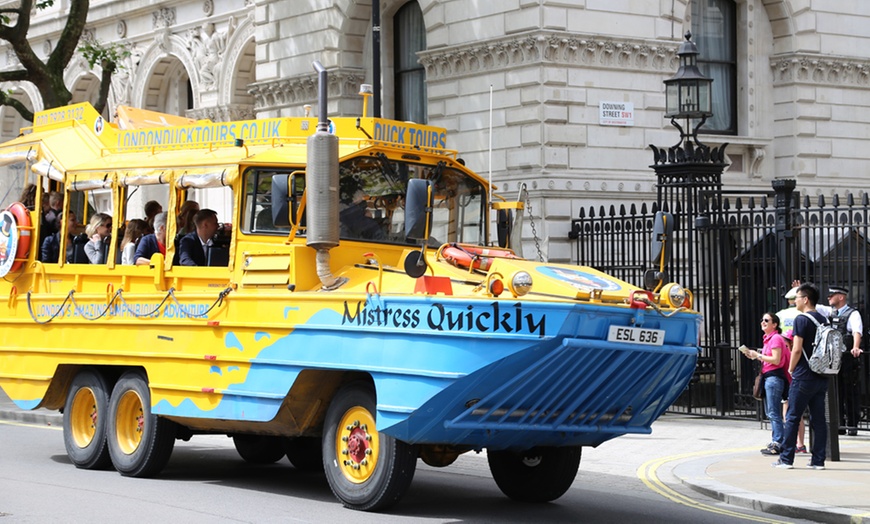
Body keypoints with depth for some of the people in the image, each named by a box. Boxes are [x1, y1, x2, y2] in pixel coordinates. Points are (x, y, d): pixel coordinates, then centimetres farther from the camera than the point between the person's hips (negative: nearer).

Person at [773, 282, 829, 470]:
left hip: (803, 377, -7)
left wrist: (791, 369, -2)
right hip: (822, 377, 7)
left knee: (792, 417, 0)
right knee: (818, 419, 7)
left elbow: (797, 349, -15)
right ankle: (818, 460, 6)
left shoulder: (801, 319, -11)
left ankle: (786, 459, 1)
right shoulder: (823, 320, 11)